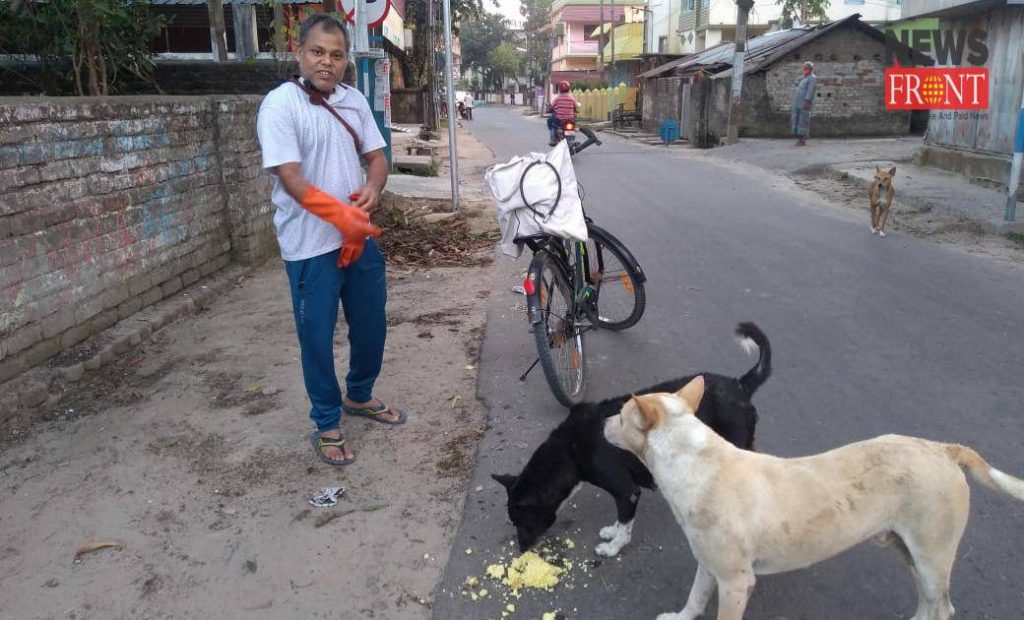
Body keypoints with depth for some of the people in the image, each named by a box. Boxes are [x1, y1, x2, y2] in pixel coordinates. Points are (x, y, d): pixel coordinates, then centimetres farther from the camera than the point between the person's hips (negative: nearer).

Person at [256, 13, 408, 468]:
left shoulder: (354, 100, 7)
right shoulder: (280, 104, -12)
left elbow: (376, 156, 11)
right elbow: (291, 178, -20)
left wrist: (372, 188, -12)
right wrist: (344, 217, -28)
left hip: (362, 236, 6)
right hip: (311, 246, -6)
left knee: (371, 325, 17)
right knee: (317, 338, 4)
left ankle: (359, 396, 41)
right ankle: (327, 426, 22)